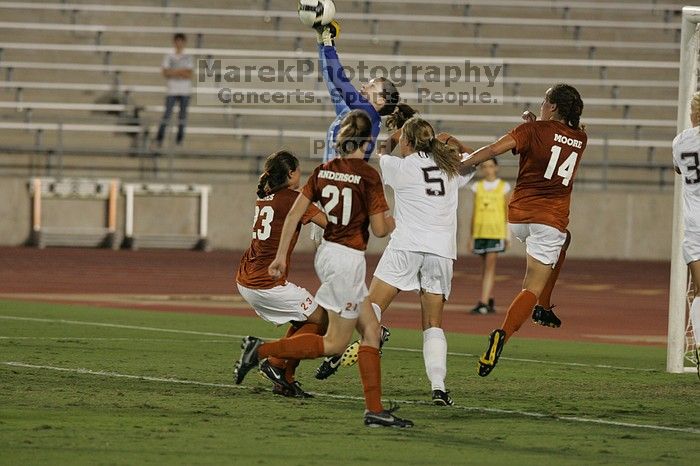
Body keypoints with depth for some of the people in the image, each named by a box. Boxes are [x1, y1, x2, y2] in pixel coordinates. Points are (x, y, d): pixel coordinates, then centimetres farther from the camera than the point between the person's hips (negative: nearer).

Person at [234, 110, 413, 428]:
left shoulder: (323, 171, 4)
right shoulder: (367, 175, -14)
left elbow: (294, 213, 2)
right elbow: (379, 229, -14)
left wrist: (281, 255, 9)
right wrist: (395, 221, 9)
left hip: (327, 253, 8)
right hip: (348, 260, -8)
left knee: (371, 330, 12)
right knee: (335, 343, 2)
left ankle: (374, 409, 9)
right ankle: (262, 350, -7)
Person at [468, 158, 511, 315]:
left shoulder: (504, 187, 3)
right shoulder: (477, 187, 10)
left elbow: (507, 213, 6)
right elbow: (474, 212, 13)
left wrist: (507, 236, 2)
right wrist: (472, 236, 11)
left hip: (496, 231, -3)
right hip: (480, 230, 4)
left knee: (489, 266, -11)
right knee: (486, 266, 10)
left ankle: (483, 303, -17)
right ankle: (490, 301, 21)